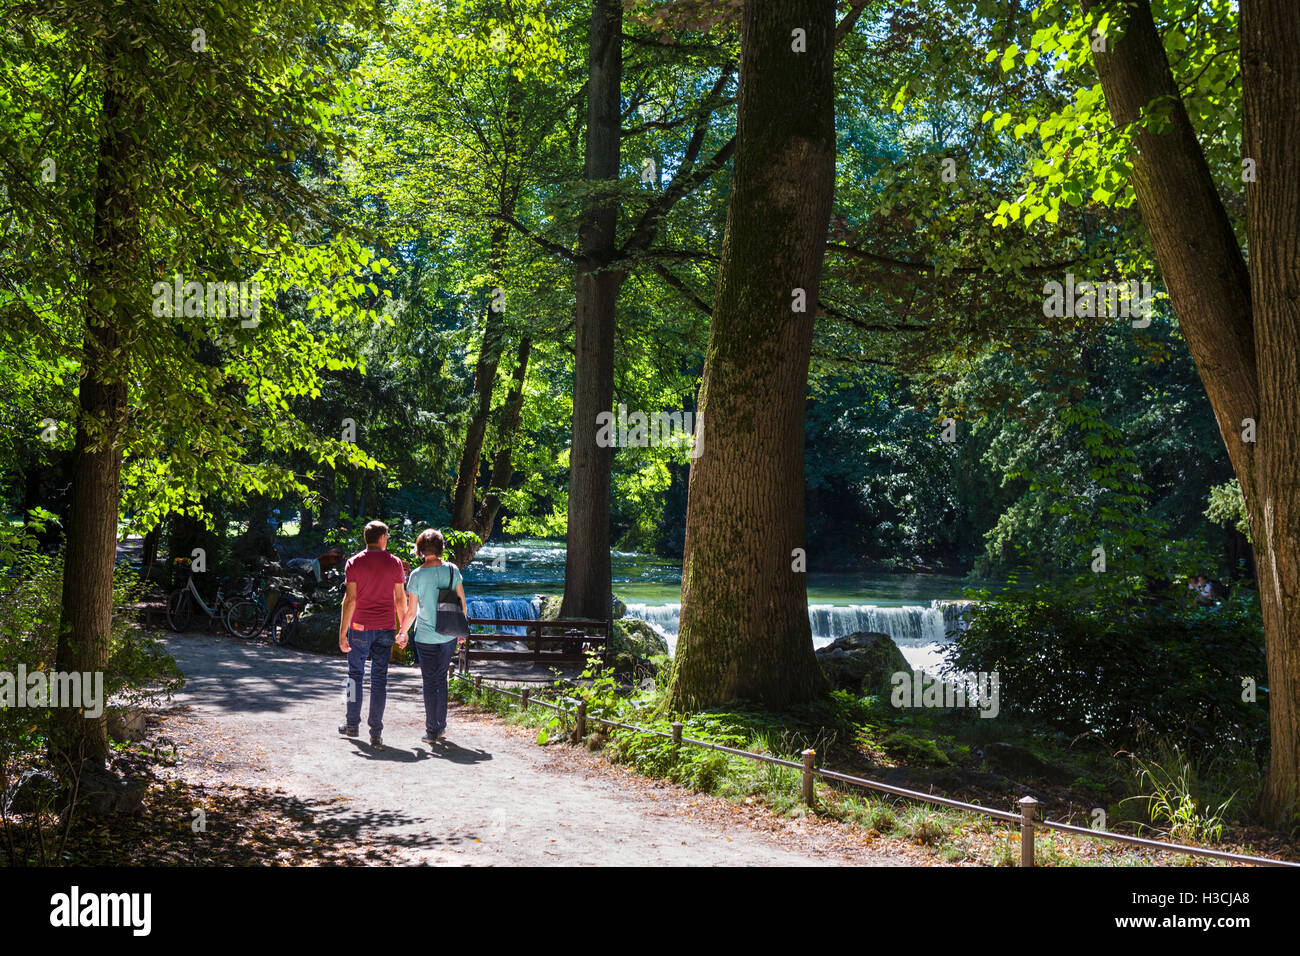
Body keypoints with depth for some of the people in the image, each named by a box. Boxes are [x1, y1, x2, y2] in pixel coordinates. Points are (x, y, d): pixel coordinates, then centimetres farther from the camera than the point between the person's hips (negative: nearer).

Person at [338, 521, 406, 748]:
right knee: (379, 679, 4)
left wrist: (342, 631, -7)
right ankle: (376, 732, 3)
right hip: (386, 628, 1)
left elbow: (350, 599, -9)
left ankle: (352, 723, 20)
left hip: (360, 627, -1)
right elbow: (400, 599, 4)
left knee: (355, 674, 13)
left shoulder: (354, 563, -4)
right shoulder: (394, 563, 1)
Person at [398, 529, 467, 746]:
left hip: (426, 637, -3)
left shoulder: (417, 575, -12)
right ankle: (441, 726, 24)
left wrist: (402, 632, 7)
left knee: (430, 683, 6)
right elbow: (462, 603, 1)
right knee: (441, 679, 19)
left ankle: (431, 732, 9)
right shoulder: (452, 570, -4)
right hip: (449, 636, 3)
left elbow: (411, 611, -9)